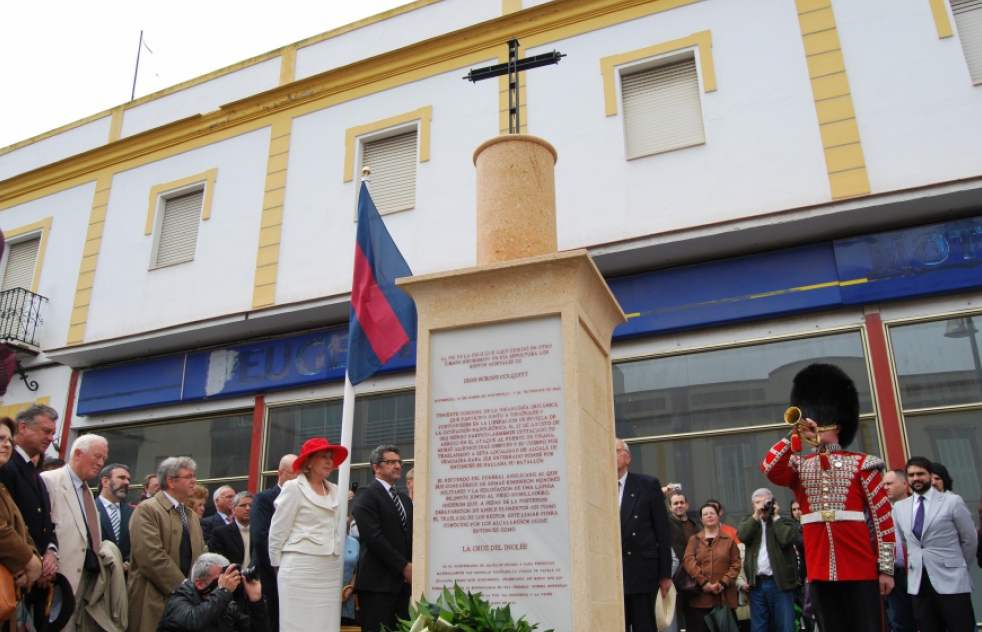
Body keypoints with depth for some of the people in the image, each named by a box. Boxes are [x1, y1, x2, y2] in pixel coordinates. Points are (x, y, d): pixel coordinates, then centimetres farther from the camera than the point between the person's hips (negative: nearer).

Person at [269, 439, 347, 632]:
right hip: (300, 569, -5)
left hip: (330, 572, 5)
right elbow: (277, 531, -2)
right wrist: (279, 566, 3)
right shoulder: (294, 488, -4)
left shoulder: (335, 491, 13)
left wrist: (338, 563, 12)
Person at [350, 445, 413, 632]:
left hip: (403, 581, 7)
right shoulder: (366, 495, -5)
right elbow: (373, 537, -15)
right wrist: (404, 566, -12)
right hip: (378, 581, -7)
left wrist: (411, 567, 1)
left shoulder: (405, 500, 21)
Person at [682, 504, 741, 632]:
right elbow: (688, 561, -3)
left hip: (725, 597, 0)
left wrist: (724, 583, -11)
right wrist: (703, 582, -15)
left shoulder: (729, 540, 12)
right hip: (700, 597, 0)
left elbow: (735, 565, 4)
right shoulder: (694, 540, 11)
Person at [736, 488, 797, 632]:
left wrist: (775, 517, -5)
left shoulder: (785, 521, 6)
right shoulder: (748, 522, 14)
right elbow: (742, 536, -7)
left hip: (780, 583, -3)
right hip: (757, 584, 3)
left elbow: (787, 539, -15)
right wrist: (756, 515, -6)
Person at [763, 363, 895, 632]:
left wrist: (886, 568, -4)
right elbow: (769, 469, -11)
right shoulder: (799, 466, 11)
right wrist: (797, 435, -14)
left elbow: (883, 518, 0)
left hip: (861, 569, -3)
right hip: (819, 570, 3)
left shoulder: (861, 464, 3)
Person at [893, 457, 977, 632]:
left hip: (951, 581, -3)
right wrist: (917, 564, 12)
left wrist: (959, 567, 8)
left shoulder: (952, 501, -1)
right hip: (918, 583, 4)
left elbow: (970, 539, 3)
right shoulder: (899, 507, 9)